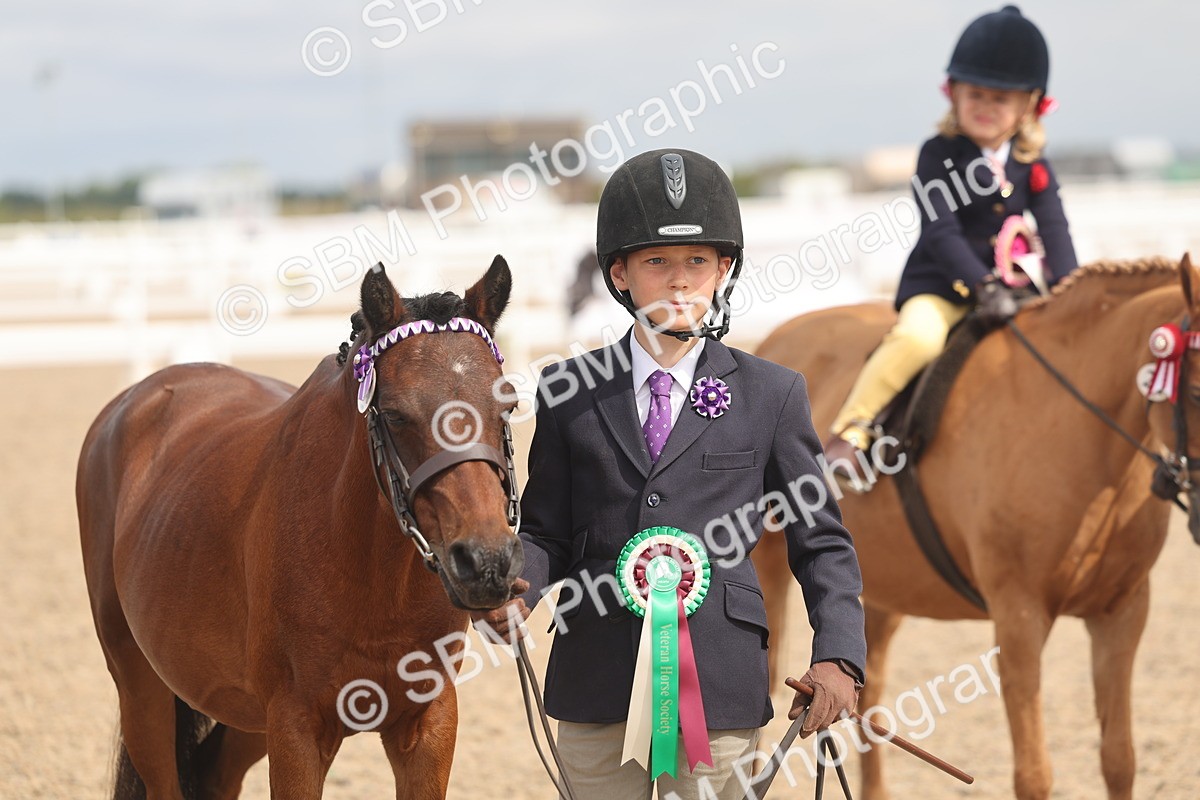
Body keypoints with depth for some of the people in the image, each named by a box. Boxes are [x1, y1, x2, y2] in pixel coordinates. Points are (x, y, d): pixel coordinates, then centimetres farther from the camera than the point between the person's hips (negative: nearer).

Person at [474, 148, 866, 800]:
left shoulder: (771, 394, 5)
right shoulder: (570, 393, 7)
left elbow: (821, 540, 6)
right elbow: (546, 531, 9)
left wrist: (837, 656, -7)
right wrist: (515, 587, -13)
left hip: (718, 686, -1)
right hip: (597, 687, 1)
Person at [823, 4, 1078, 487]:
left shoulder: (1033, 166, 5)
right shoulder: (939, 155, -8)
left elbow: (1054, 232, -1)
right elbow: (941, 232, -16)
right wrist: (982, 287, -27)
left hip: (1002, 285, 5)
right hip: (939, 287, -5)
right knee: (917, 338, -34)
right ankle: (849, 433, -25)